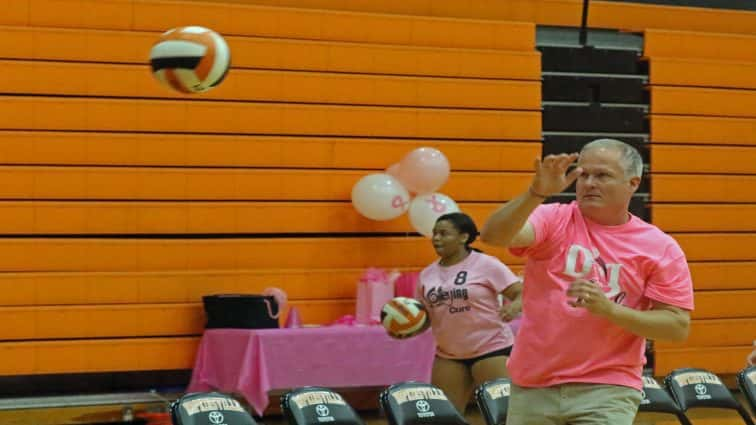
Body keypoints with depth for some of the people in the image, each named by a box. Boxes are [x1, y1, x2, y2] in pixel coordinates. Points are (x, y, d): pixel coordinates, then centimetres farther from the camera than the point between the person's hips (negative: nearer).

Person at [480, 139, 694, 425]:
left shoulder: (661, 248, 0)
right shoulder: (554, 220, 1)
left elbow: (678, 327, -4)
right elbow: (493, 236, -16)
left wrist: (608, 309, -17)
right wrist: (537, 193, -32)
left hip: (606, 393, -2)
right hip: (532, 390, 2)